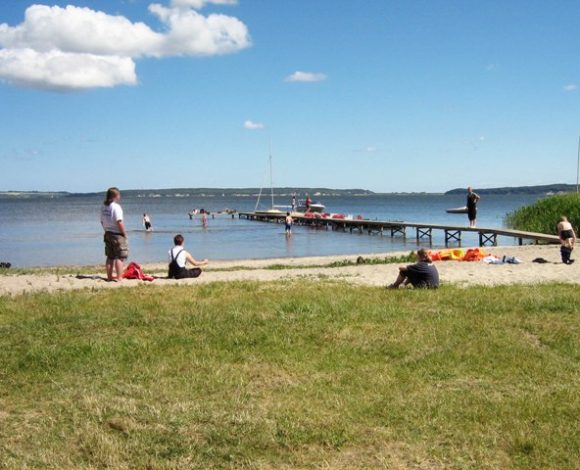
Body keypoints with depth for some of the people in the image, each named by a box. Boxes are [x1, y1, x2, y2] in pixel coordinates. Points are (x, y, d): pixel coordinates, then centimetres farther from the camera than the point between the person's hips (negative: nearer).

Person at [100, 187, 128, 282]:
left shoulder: (103, 207, 7)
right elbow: (119, 222, -20)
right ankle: (119, 277, -6)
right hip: (117, 234, -8)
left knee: (110, 257, 14)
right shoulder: (116, 207, -16)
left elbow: (102, 221, 12)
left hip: (108, 234, 8)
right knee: (120, 257, -3)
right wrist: (124, 233, -12)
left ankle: (109, 277, 18)